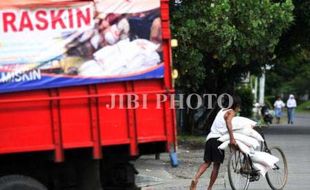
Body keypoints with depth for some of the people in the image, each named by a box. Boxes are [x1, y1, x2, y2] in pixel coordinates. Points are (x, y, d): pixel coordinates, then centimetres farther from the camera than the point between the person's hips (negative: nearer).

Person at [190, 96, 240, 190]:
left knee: (207, 162, 9)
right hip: (218, 139, -7)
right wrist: (232, 138, -32)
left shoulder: (222, 110, 24)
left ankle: (195, 179, -14)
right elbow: (228, 122, -21)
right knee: (216, 165, 2)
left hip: (209, 138, 7)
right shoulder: (231, 112, -1)